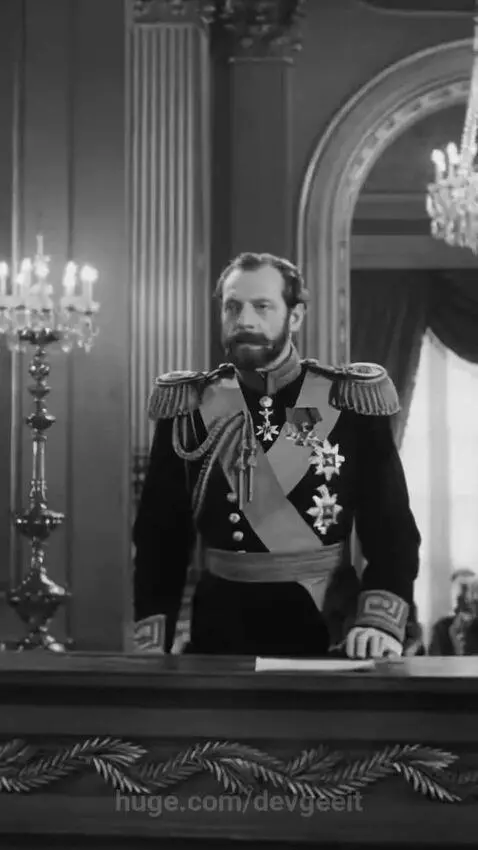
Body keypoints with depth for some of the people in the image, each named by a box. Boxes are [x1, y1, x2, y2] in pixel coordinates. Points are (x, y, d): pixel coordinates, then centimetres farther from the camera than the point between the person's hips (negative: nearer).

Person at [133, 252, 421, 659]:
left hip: (326, 637, -1)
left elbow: (392, 529, -6)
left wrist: (381, 622, -22)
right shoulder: (189, 408, 1)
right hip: (220, 634, 1)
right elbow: (160, 536, 2)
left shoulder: (350, 404, -3)